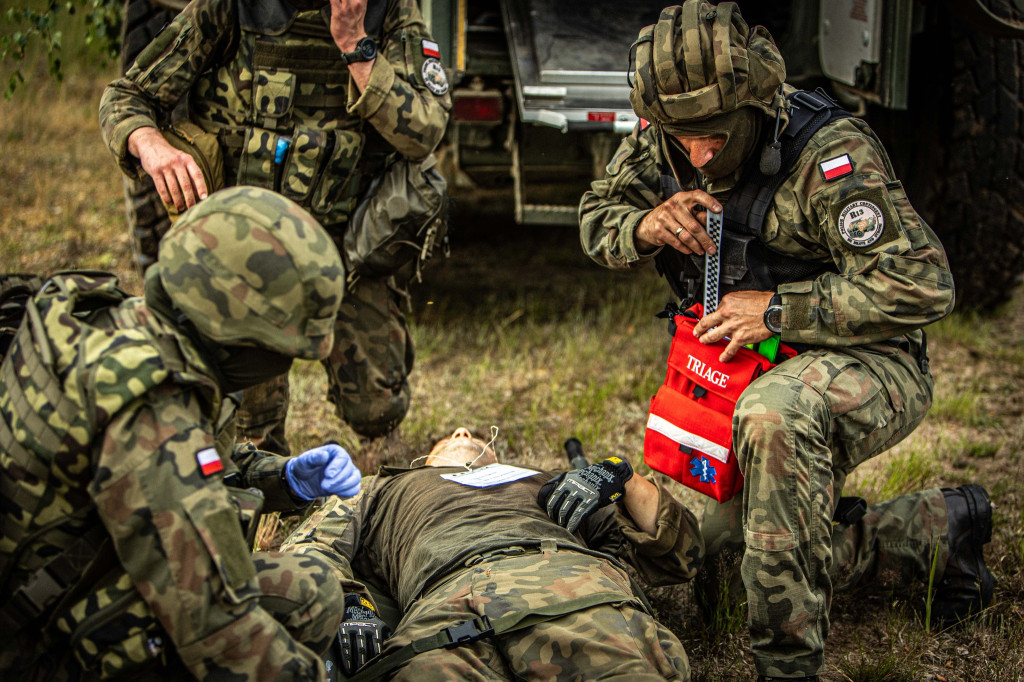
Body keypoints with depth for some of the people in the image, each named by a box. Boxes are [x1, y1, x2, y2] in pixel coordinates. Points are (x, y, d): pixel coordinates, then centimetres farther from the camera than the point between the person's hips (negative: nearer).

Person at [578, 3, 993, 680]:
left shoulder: (830, 153, -28)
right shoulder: (659, 141, -8)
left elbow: (923, 285, -32)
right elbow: (598, 218, 5)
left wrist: (778, 309, -30)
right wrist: (645, 227, -20)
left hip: (873, 366, -8)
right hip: (759, 374, 8)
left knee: (776, 414, -43)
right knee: (721, 549, 18)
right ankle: (941, 528, 32)